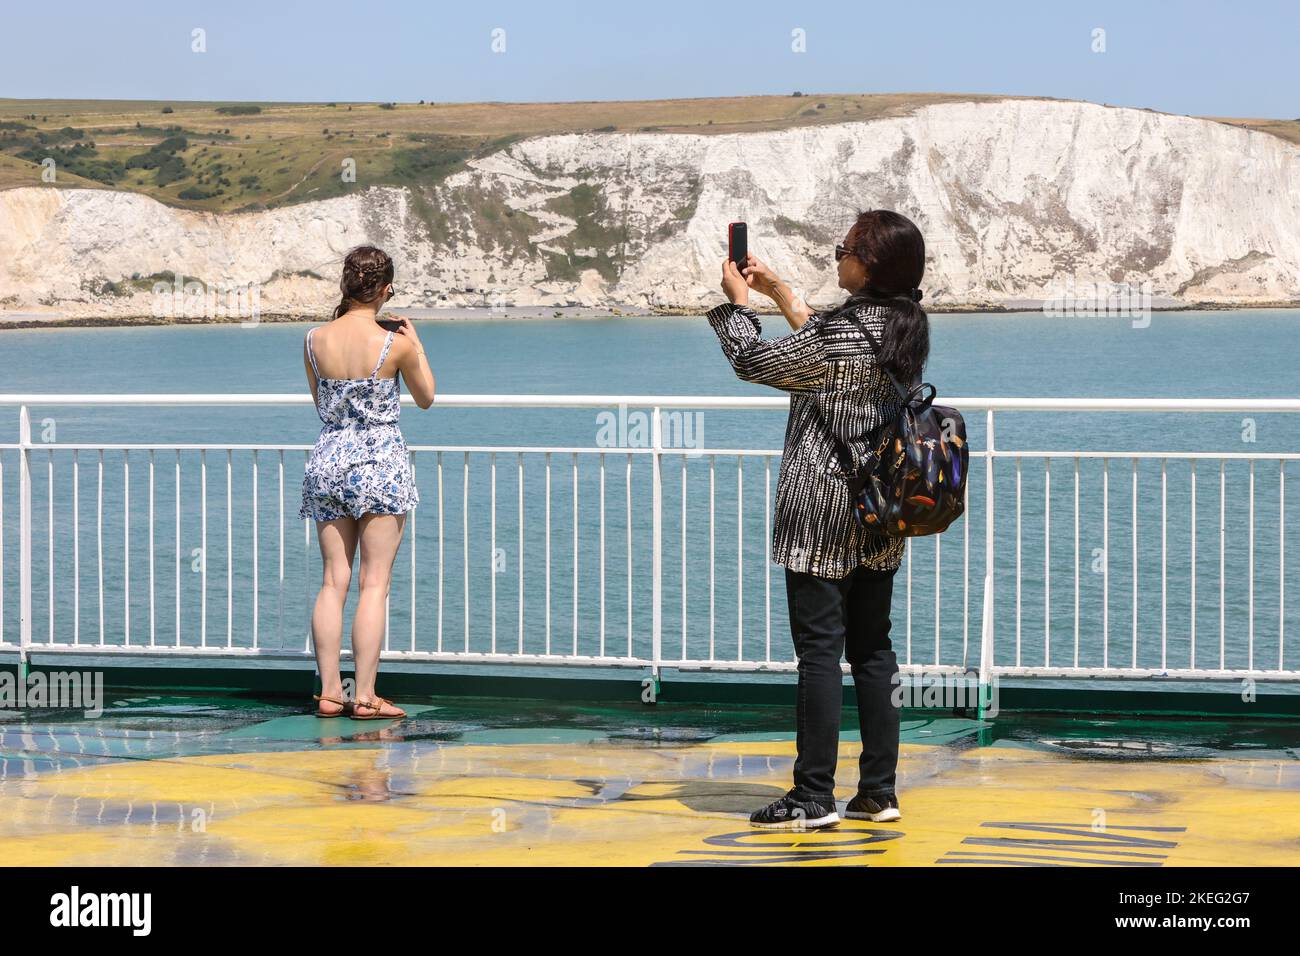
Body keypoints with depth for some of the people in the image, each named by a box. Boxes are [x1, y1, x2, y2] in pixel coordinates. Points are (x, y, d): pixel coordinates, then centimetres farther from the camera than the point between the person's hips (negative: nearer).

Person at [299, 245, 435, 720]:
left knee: (333, 580, 8)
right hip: (382, 462, -4)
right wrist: (417, 345, 14)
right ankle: (365, 696, -3)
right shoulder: (396, 344, -11)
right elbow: (426, 397, 5)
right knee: (375, 582, -1)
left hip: (329, 460, 4)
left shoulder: (315, 340, -1)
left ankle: (329, 691, 6)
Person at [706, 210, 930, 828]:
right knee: (872, 649, 11)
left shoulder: (844, 330, -19)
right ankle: (879, 791, 13)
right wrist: (776, 291, 25)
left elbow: (755, 362, -9)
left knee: (819, 650, -4)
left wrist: (737, 299, 6)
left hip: (824, 511, -8)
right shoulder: (907, 326, 5)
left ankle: (813, 798, -2)